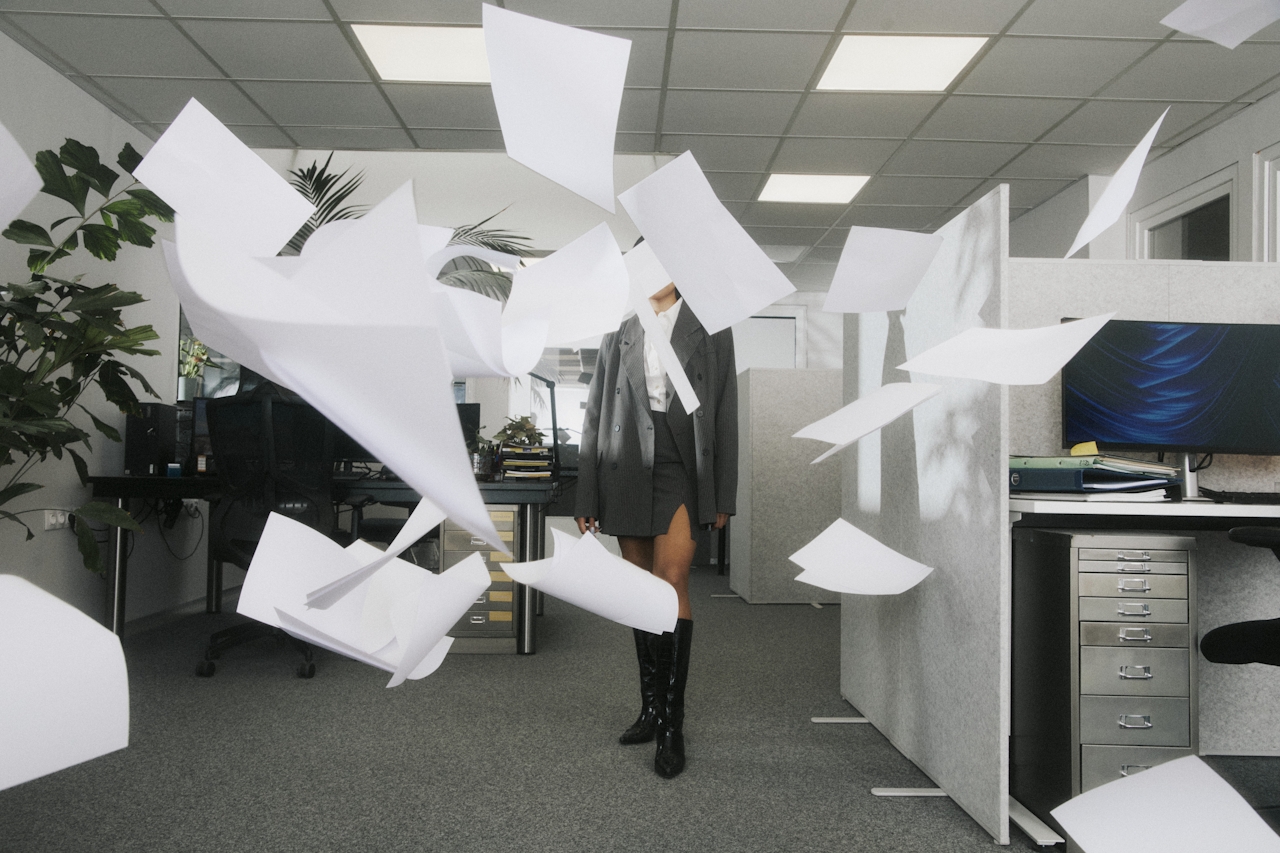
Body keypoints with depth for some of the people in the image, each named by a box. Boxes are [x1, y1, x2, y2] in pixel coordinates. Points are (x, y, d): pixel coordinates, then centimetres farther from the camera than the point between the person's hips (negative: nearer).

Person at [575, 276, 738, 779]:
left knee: (672, 582, -16)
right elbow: (595, 417, 11)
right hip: (627, 473, 3)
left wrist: (724, 496, 0)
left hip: (682, 469, -3)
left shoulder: (710, 328, 7)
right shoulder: (618, 335, 12)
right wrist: (586, 499, 7)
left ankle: (673, 725, -10)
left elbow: (725, 414, 4)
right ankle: (651, 708, 19)